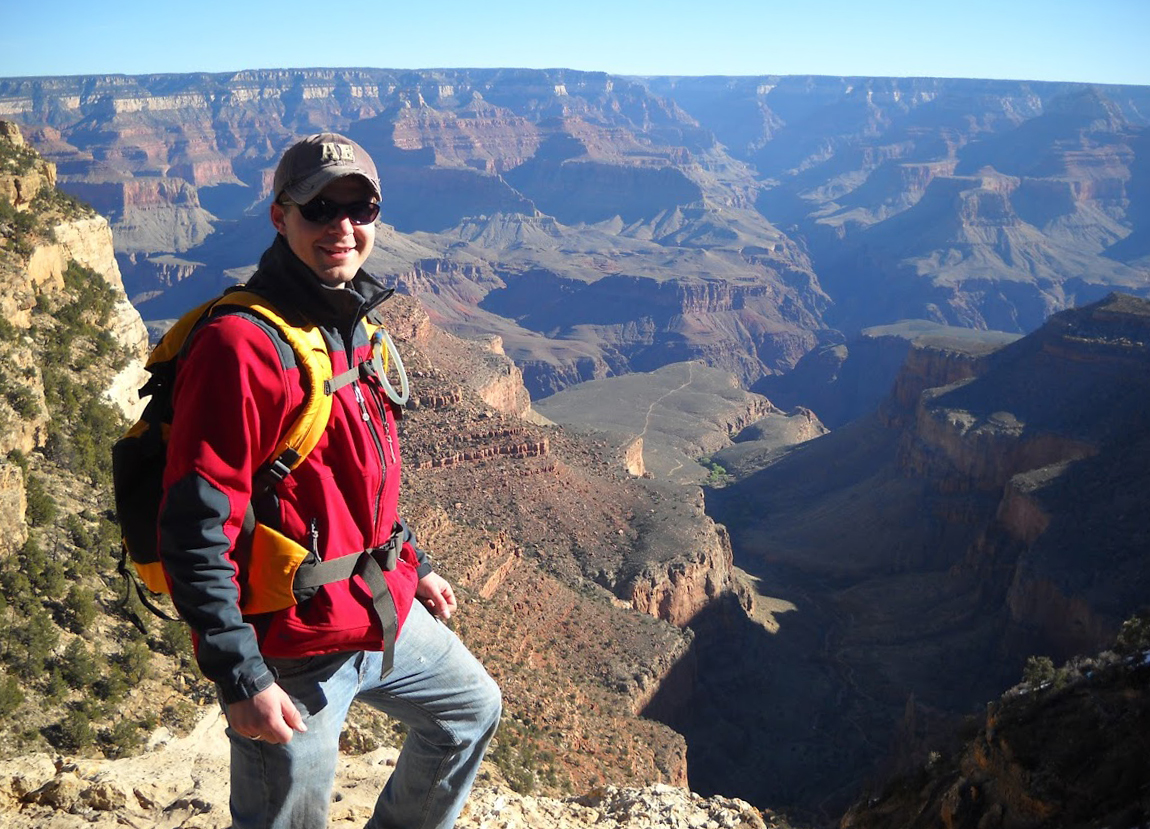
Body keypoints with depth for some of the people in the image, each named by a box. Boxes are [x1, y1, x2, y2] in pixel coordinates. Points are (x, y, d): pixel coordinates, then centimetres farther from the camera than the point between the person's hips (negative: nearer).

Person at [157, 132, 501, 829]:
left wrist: (414, 566, 23)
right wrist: (240, 678, -22)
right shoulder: (242, 345, -22)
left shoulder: (352, 328, 7)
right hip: (292, 653, -8)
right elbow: (196, 531, -24)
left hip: (384, 613, 9)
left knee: (472, 707, 26)